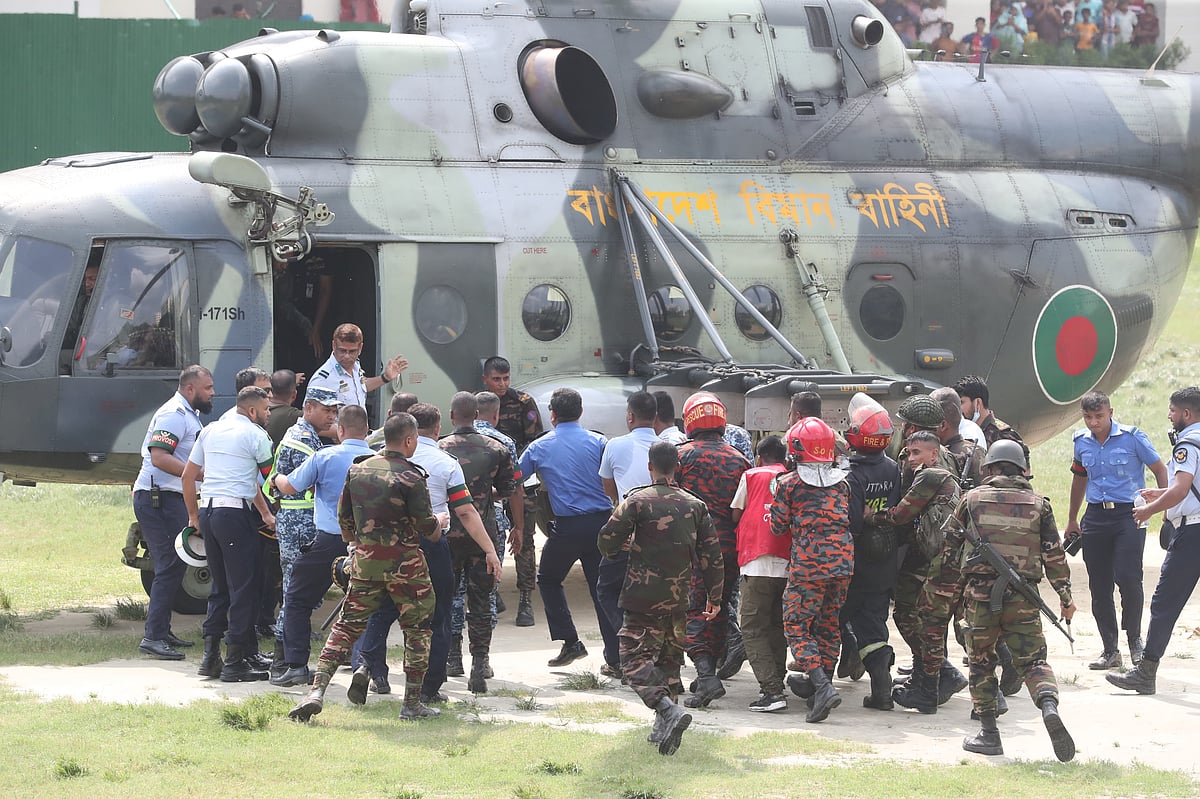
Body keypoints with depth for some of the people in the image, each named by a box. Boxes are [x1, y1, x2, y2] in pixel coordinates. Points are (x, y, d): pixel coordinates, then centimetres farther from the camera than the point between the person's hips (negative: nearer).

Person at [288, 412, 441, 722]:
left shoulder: (357, 470, 4)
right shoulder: (410, 477, -14)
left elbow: (343, 517, 11)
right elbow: (427, 526, -10)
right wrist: (438, 525, 13)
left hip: (365, 559, 5)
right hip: (404, 562, -5)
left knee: (347, 626, 10)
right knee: (418, 628, 10)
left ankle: (317, 690, -3)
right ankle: (412, 703, 10)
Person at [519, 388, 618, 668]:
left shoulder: (539, 448, 3)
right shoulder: (599, 443, 1)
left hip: (567, 527, -1)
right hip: (601, 522, 1)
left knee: (548, 579, 21)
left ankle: (570, 642, 13)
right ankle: (615, 656, 3)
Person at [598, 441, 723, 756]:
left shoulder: (637, 501, -9)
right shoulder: (695, 505, 5)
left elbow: (606, 541, -7)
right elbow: (711, 554, 6)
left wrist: (625, 545, 17)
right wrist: (714, 595, 17)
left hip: (644, 596, -5)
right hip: (679, 597, 5)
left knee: (636, 660, -4)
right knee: (669, 659, 17)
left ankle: (668, 709, -26)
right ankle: (663, 728, 14)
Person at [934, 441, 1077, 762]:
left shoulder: (972, 499, 8)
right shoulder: (1039, 504, 8)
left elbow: (950, 546, 12)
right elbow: (1054, 554, 6)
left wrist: (944, 586, 24)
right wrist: (1065, 596, 12)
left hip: (979, 591, 0)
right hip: (1022, 596, 0)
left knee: (981, 661, 13)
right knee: (1032, 660, 3)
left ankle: (988, 732, 12)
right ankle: (1049, 706, -26)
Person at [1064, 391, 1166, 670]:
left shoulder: (1132, 438, -5)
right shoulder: (1081, 442, 9)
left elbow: (1160, 470, 3)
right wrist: (1072, 520, 28)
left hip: (1128, 514, -5)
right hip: (1096, 518, 5)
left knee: (1128, 578, -16)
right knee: (1099, 586, 2)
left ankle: (1135, 640, 3)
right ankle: (1109, 650, 10)